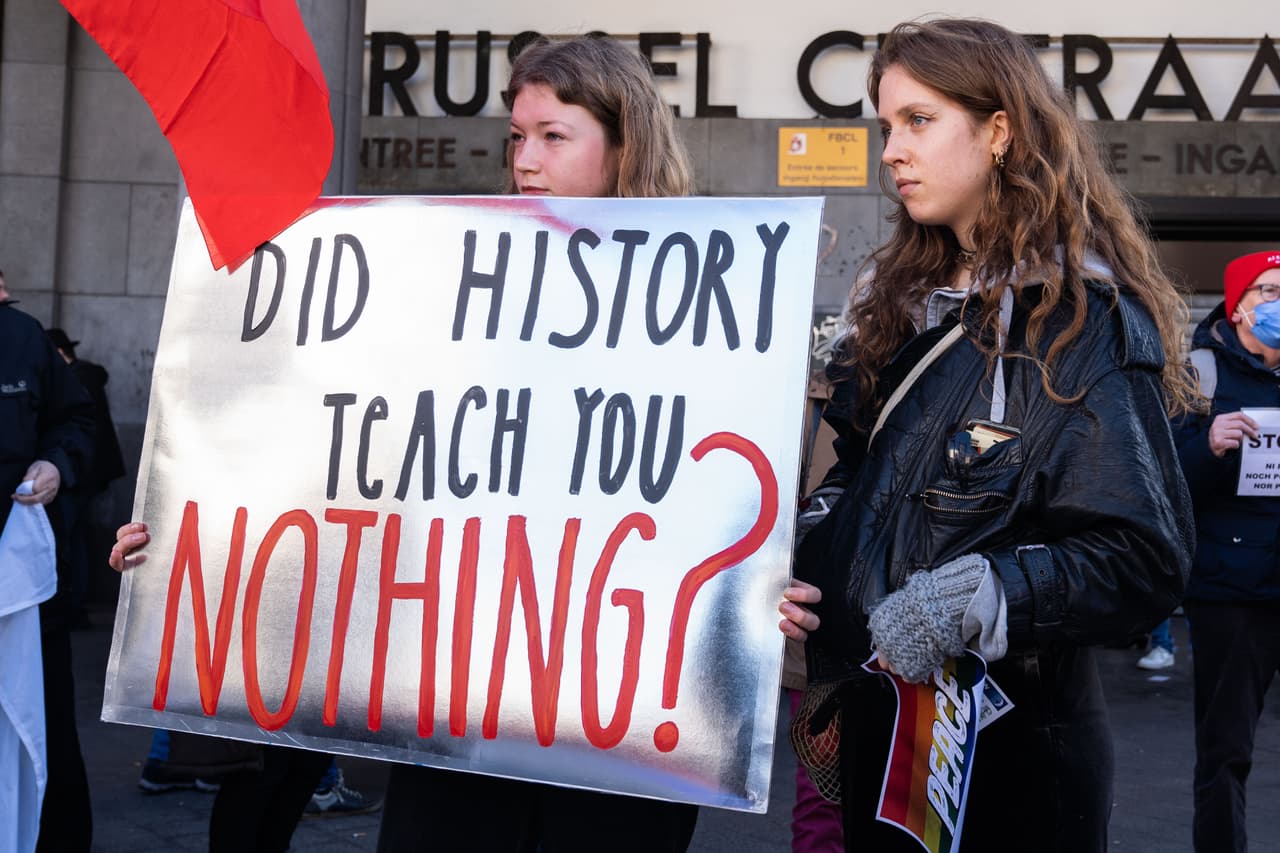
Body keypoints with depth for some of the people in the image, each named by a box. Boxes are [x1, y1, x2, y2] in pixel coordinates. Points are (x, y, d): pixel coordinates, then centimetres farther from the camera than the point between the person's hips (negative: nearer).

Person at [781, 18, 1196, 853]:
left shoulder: (1083, 321, -12)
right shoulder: (899, 300, 11)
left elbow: (1146, 559, -17)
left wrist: (978, 595, -28)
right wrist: (795, 572, -2)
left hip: (1008, 749, -7)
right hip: (874, 722, 7)